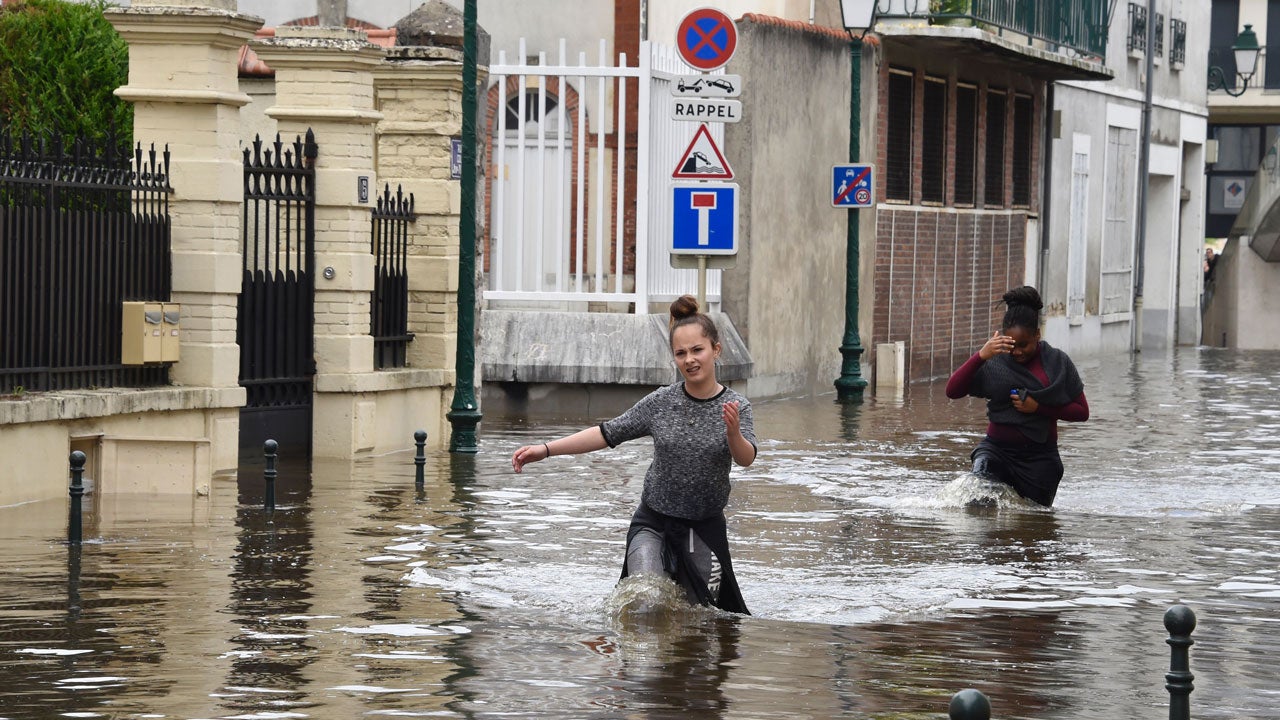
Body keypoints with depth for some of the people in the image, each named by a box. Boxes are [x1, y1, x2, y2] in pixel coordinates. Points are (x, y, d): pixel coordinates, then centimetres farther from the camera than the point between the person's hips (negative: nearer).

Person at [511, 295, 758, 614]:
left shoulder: (736, 407, -9)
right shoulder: (660, 402, -5)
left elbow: (746, 459, -23)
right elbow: (608, 434, -1)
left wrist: (733, 433, -46)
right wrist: (545, 449, -6)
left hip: (705, 527, 0)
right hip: (654, 522, 0)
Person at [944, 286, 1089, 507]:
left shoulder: (1057, 362, 1)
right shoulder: (994, 362, -1)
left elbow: (1082, 412, 3)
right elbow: (952, 391, -11)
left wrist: (1039, 407, -12)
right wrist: (981, 356, -24)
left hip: (1039, 458, 1)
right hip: (997, 449, -1)